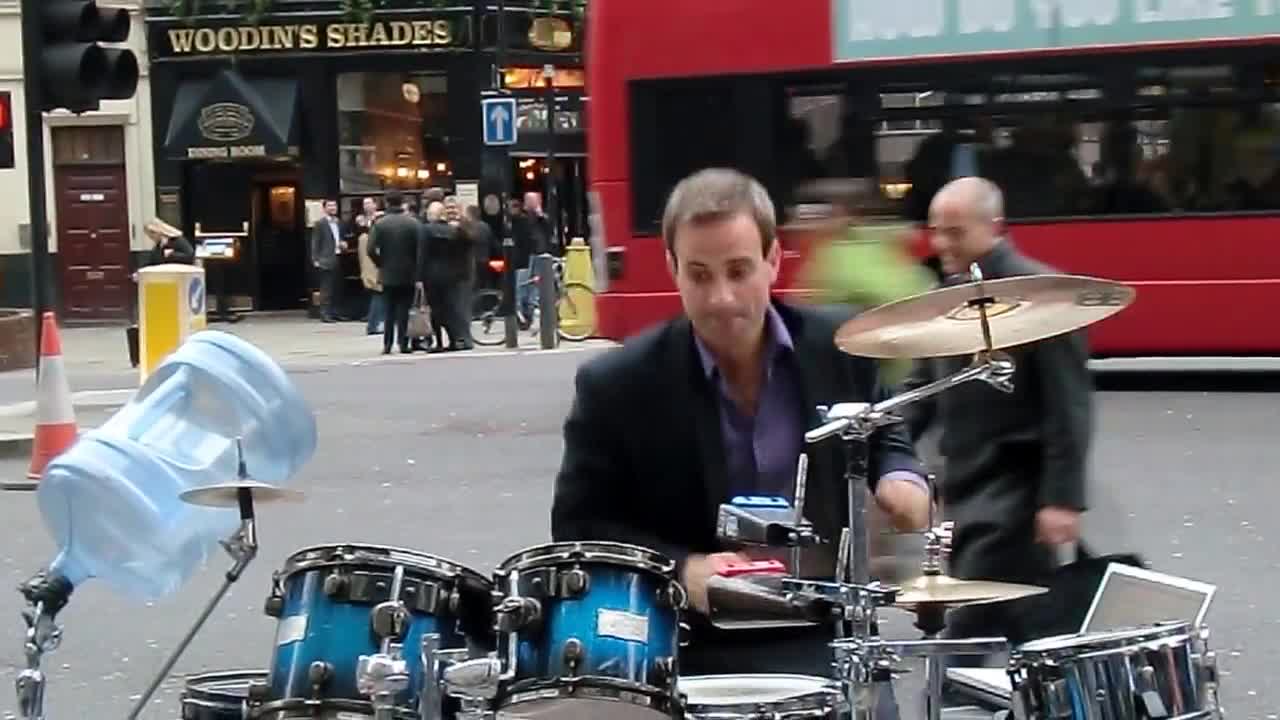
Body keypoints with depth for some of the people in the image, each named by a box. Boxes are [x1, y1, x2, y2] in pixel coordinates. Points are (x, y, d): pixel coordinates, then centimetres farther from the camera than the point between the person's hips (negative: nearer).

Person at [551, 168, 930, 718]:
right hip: (690, 653, -3)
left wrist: (897, 477, -4)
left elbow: (877, 435, 18)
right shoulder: (617, 387, -10)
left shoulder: (840, 347, -1)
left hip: (822, 639, 3)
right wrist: (681, 571, -18)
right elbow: (579, 529, -4)